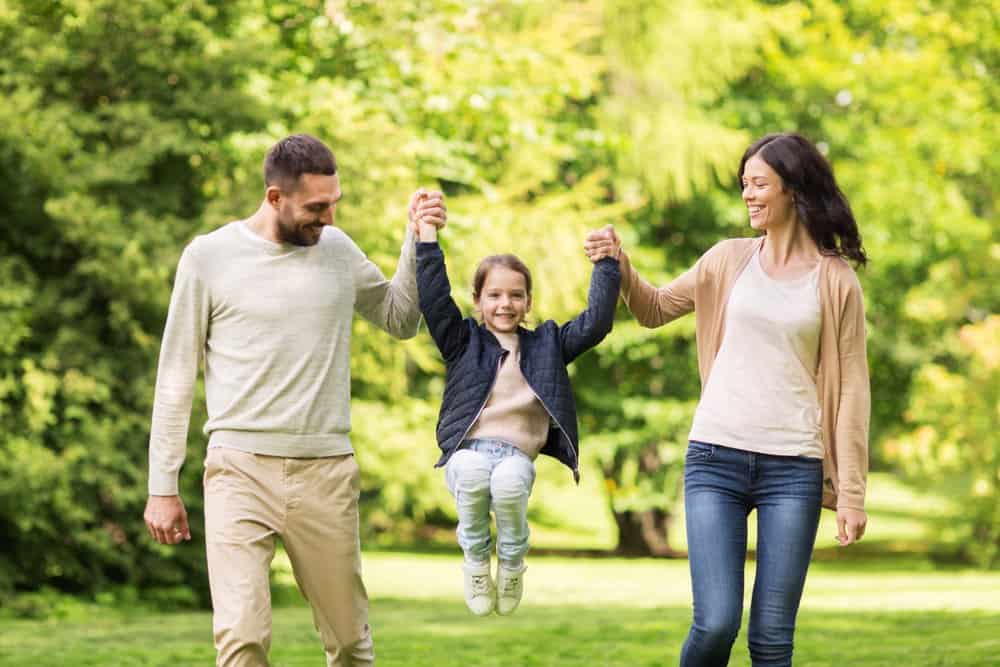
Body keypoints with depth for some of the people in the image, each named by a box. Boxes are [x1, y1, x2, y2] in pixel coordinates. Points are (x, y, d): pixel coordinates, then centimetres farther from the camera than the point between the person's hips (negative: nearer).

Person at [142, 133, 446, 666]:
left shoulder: (337, 249, 8)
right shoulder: (209, 257, -2)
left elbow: (400, 320, 22)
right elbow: (176, 380, 3)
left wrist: (418, 238, 8)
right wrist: (162, 487, 1)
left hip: (327, 471, 3)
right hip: (241, 469, -3)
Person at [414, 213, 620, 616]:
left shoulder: (546, 344, 19)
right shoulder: (464, 342, 15)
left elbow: (595, 323, 10)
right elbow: (434, 300, 1)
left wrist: (606, 264, 3)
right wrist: (428, 238, -5)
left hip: (517, 456, 0)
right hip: (467, 450, 0)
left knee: (509, 480, -37)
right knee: (472, 471, -38)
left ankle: (512, 566, -8)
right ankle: (476, 562, -11)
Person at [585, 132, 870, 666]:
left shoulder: (836, 281, 3)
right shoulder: (730, 260, 9)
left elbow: (851, 387, 2)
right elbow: (654, 310, 22)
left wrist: (851, 492, -2)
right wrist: (619, 263, 2)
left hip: (793, 467, -1)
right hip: (716, 459, 1)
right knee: (716, 624, -10)